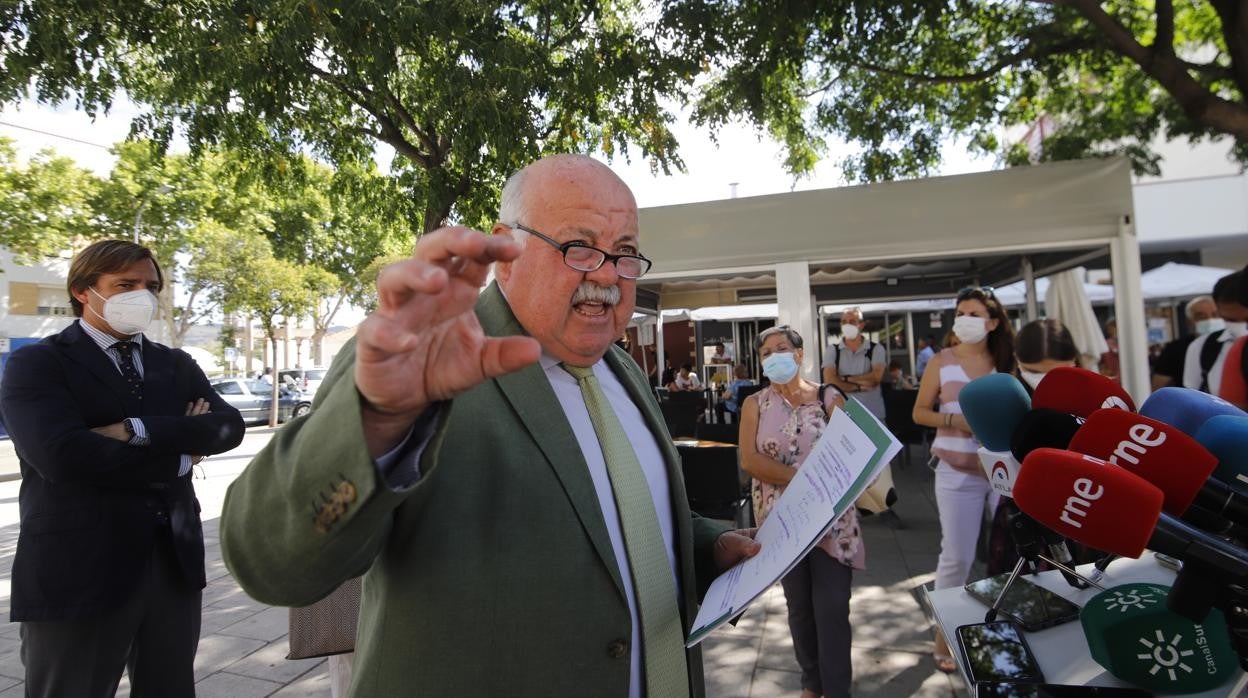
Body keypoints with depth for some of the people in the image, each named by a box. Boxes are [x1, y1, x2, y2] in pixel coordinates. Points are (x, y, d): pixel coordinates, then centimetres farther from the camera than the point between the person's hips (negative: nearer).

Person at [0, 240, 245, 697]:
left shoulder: (177, 365, 11)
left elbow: (228, 427, -4)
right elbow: (64, 455, -20)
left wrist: (137, 431, -16)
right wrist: (178, 453, -11)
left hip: (175, 564, 5)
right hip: (78, 571, -4)